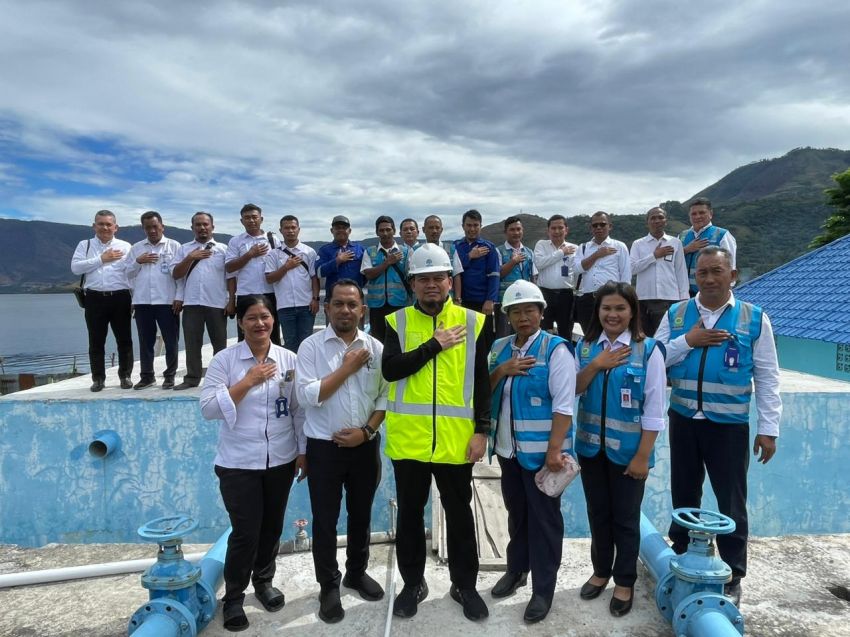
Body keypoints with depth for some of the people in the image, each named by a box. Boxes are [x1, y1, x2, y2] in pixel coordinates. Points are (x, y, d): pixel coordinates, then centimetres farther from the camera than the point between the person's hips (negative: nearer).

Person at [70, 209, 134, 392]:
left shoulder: (125, 247, 7)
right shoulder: (84, 245, 10)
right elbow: (75, 267, -5)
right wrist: (101, 259, -8)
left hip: (120, 298, -1)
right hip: (95, 299, 1)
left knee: (124, 340, 5)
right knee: (96, 342, 6)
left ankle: (125, 376, 17)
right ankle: (98, 378, 17)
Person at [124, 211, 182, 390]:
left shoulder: (174, 246, 3)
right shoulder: (136, 248, 14)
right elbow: (128, 273, 14)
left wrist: (179, 298, -8)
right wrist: (138, 261, -4)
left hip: (167, 301, -3)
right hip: (142, 302, 3)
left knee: (170, 341, 1)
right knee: (145, 341, 8)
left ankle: (169, 376, 12)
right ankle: (147, 376, 18)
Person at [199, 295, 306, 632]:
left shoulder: (288, 359, -1)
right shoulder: (224, 359, -8)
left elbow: (300, 410, 3)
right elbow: (208, 408, -14)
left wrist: (303, 451, 2)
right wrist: (248, 381, -20)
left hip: (280, 460, 3)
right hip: (238, 463, -3)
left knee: (271, 527, 16)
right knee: (245, 532, 0)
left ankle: (264, 581, 39)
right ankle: (233, 598, 21)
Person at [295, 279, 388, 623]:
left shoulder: (376, 347, 0)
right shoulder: (311, 346, -7)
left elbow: (385, 395, 1)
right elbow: (307, 395, -16)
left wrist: (367, 430, -10)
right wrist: (346, 368, -16)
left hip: (365, 445, 3)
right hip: (324, 446, -2)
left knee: (361, 515, 17)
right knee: (325, 520, 8)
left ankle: (357, 572, 38)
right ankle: (329, 586, 26)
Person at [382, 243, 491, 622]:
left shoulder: (471, 322, 2)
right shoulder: (397, 322, 2)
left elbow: (482, 382, 2)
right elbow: (390, 369, -12)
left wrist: (482, 430, -3)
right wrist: (434, 345, -14)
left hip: (456, 439, 0)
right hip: (408, 438, 1)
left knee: (459, 514, 13)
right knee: (409, 513, 14)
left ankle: (464, 584, 32)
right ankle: (413, 583, 34)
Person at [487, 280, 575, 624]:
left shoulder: (556, 349, -11)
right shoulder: (499, 348, 7)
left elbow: (563, 405, -16)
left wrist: (554, 450, -20)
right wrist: (500, 371, -9)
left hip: (541, 450, -5)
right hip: (508, 447, 6)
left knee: (544, 518, 7)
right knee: (516, 512, 20)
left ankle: (543, 589, 21)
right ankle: (516, 569, 40)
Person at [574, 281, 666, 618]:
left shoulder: (648, 350, -11)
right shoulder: (586, 346, 2)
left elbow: (654, 410, -11)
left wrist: (643, 455, -12)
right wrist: (596, 365, -15)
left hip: (627, 450, -4)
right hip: (591, 446, 4)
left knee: (625, 517, 11)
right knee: (598, 513, 18)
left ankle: (624, 582, 29)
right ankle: (600, 571, 37)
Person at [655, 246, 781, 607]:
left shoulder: (754, 318, -4)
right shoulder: (675, 315, 1)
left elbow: (767, 377, -3)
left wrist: (768, 429, -5)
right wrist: (687, 341, -15)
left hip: (730, 425, -2)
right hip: (683, 420, 2)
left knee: (731, 503, 8)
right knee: (684, 495, 17)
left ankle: (732, 576, 26)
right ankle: (680, 560, 37)